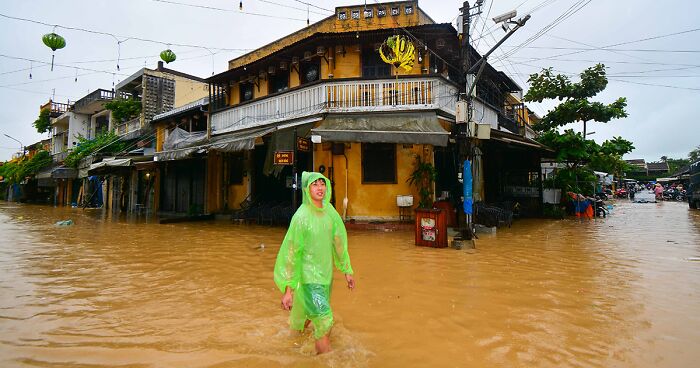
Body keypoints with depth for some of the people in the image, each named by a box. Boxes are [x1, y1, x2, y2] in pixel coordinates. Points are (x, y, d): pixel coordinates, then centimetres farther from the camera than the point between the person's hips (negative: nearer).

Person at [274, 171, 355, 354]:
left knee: (311, 313, 24)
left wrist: (347, 270, 13)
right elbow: (291, 253, -18)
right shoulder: (301, 217, -20)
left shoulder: (330, 212, -3)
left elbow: (339, 241, 8)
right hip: (309, 275, -6)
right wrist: (287, 290, -18)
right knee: (325, 322, -9)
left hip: (326, 273, 6)